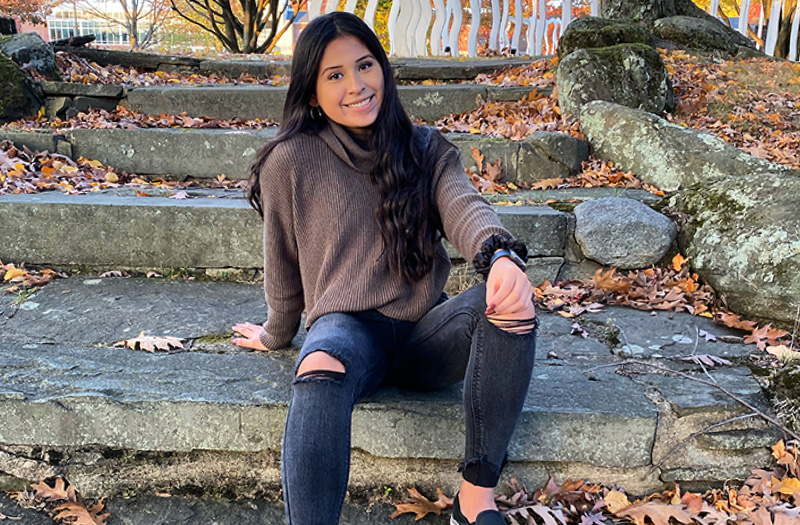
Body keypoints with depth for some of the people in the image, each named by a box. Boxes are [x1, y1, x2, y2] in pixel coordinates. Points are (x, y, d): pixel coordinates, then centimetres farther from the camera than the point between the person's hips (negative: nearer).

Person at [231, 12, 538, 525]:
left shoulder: (426, 148, 10)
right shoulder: (293, 161, 2)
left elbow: (464, 206, -9)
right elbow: (283, 267, 12)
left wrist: (501, 255, -31)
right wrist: (276, 336, 24)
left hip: (425, 330, 3)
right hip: (348, 326, -2)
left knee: (513, 300, -29)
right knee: (321, 371, -39)